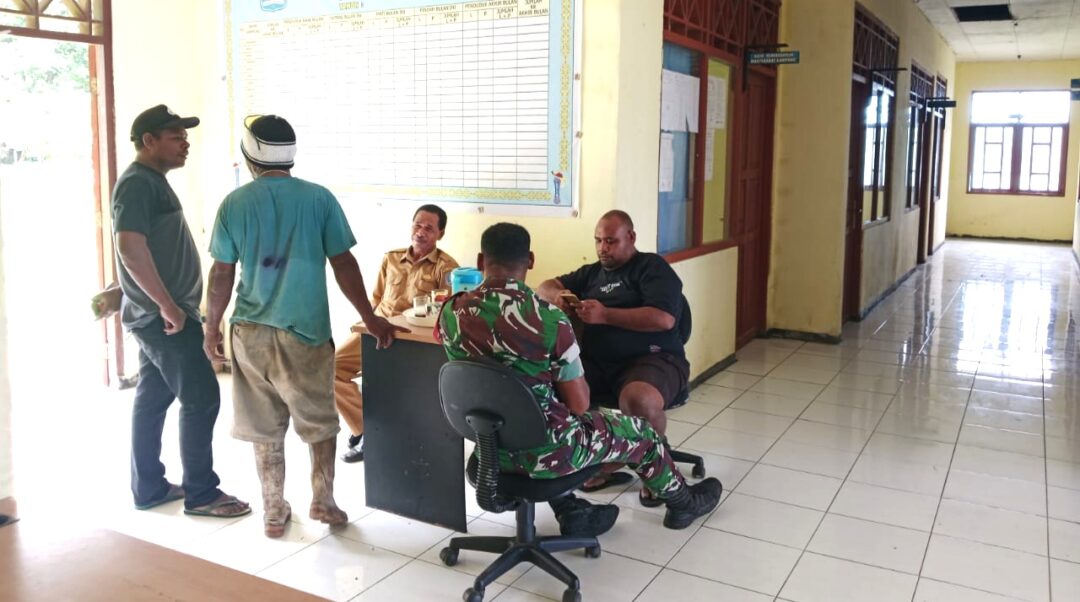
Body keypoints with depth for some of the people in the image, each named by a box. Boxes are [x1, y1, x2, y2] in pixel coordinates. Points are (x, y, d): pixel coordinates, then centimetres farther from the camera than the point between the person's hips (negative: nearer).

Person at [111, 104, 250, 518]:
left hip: (156, 315, 10)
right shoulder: (138, 182, -16)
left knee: (152, 399, 14)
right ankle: (201, 494, 5)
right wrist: (168, 305, -25)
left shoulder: (152, 181, 16)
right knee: (201, 399, -5)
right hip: (163, 316, -10)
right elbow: (130, 247, -28)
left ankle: (148, 488, 25)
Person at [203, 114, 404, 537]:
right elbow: (343, 263, -5)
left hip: (251, 332, 2)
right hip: (305, 330, -1)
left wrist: (212, 328, 10)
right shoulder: (319, 198, -5)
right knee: (320, 423, 16)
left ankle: (274, 513, 20)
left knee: (265, 428, 12)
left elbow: (222, 275, -1)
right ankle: (323, 503, 19)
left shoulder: (235, 203, -2)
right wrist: (369, 317, 4)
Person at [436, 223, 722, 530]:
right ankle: (684, 503, 46)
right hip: (546, 451, -5)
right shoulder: (548, 318, -25)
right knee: (640, 432, 20)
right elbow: (579, 404, -16)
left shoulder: (450, 313, -10)